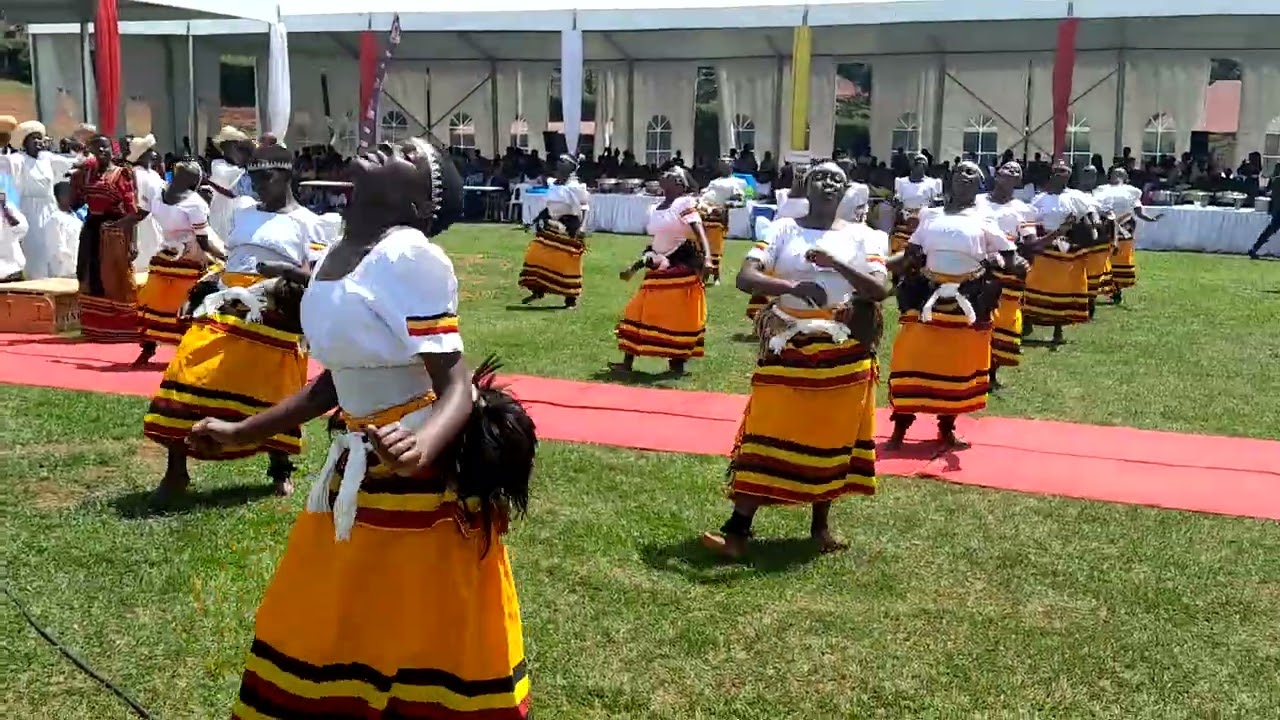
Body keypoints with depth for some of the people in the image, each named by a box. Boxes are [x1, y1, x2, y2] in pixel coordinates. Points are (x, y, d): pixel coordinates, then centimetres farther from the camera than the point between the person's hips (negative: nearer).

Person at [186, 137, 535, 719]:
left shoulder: (409, 255, -19)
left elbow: (456, 383, -22)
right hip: (358, 472, 8)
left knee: (428, 643, 7)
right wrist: (242, 432, 19)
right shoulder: (334, 256, 5)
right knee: (325, 637, 19)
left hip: (424, 474, -8)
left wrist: (421, 448, -43)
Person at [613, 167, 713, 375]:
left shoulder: (684, 204, -9)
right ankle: (627, 362, 9)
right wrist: (635, 267, 23)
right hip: (658, 271, 8)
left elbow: (700, 233, -21)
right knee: (639, 313, 6)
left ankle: (677, 362, 9)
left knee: (681, 318, -1)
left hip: (681, 269, -8)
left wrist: (707, 259, -36)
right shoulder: (655, 209, 14)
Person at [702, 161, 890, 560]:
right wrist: (792, 286, -30)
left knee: (833, 437, 9)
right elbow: (745, 277, -12)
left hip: (843, 353, 2)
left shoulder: (861, 236, 4)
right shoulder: (783, 229, 0)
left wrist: (837, 264, -24)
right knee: (766, 434, -4)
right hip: (788, 349, -2)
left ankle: (821, 522, 24)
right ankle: (738, 528, -5)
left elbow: (881, 289, -9)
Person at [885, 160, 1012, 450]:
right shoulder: (931, 216, 11)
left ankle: (947, 426, 20)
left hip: (967, 301, -1)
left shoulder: (985, 220, 6)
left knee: (959, 363, 5)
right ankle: (900, 427, 6)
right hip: (928, 297, 1)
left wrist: (997, 260, -15)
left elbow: (1008, 256, 7)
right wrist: (881, 264, -9)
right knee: (911, 359, -4)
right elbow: (911, 254, 9)